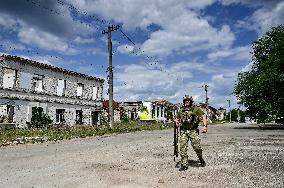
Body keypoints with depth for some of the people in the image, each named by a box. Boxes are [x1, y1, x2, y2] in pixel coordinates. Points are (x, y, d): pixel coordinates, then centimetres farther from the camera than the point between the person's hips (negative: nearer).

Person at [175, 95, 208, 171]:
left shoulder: (196, 109, 1)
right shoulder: (181, 110, 11)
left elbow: (203, 116, -4)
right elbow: (177, 119, 25)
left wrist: (205, 126, -16)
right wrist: (177, 122, 2)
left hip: (193, 131, -3)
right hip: (183, 131, 3)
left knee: (197, 147, -8)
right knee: (183, 148, -2)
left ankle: (201, 159, 24)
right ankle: (184, 165, 7)